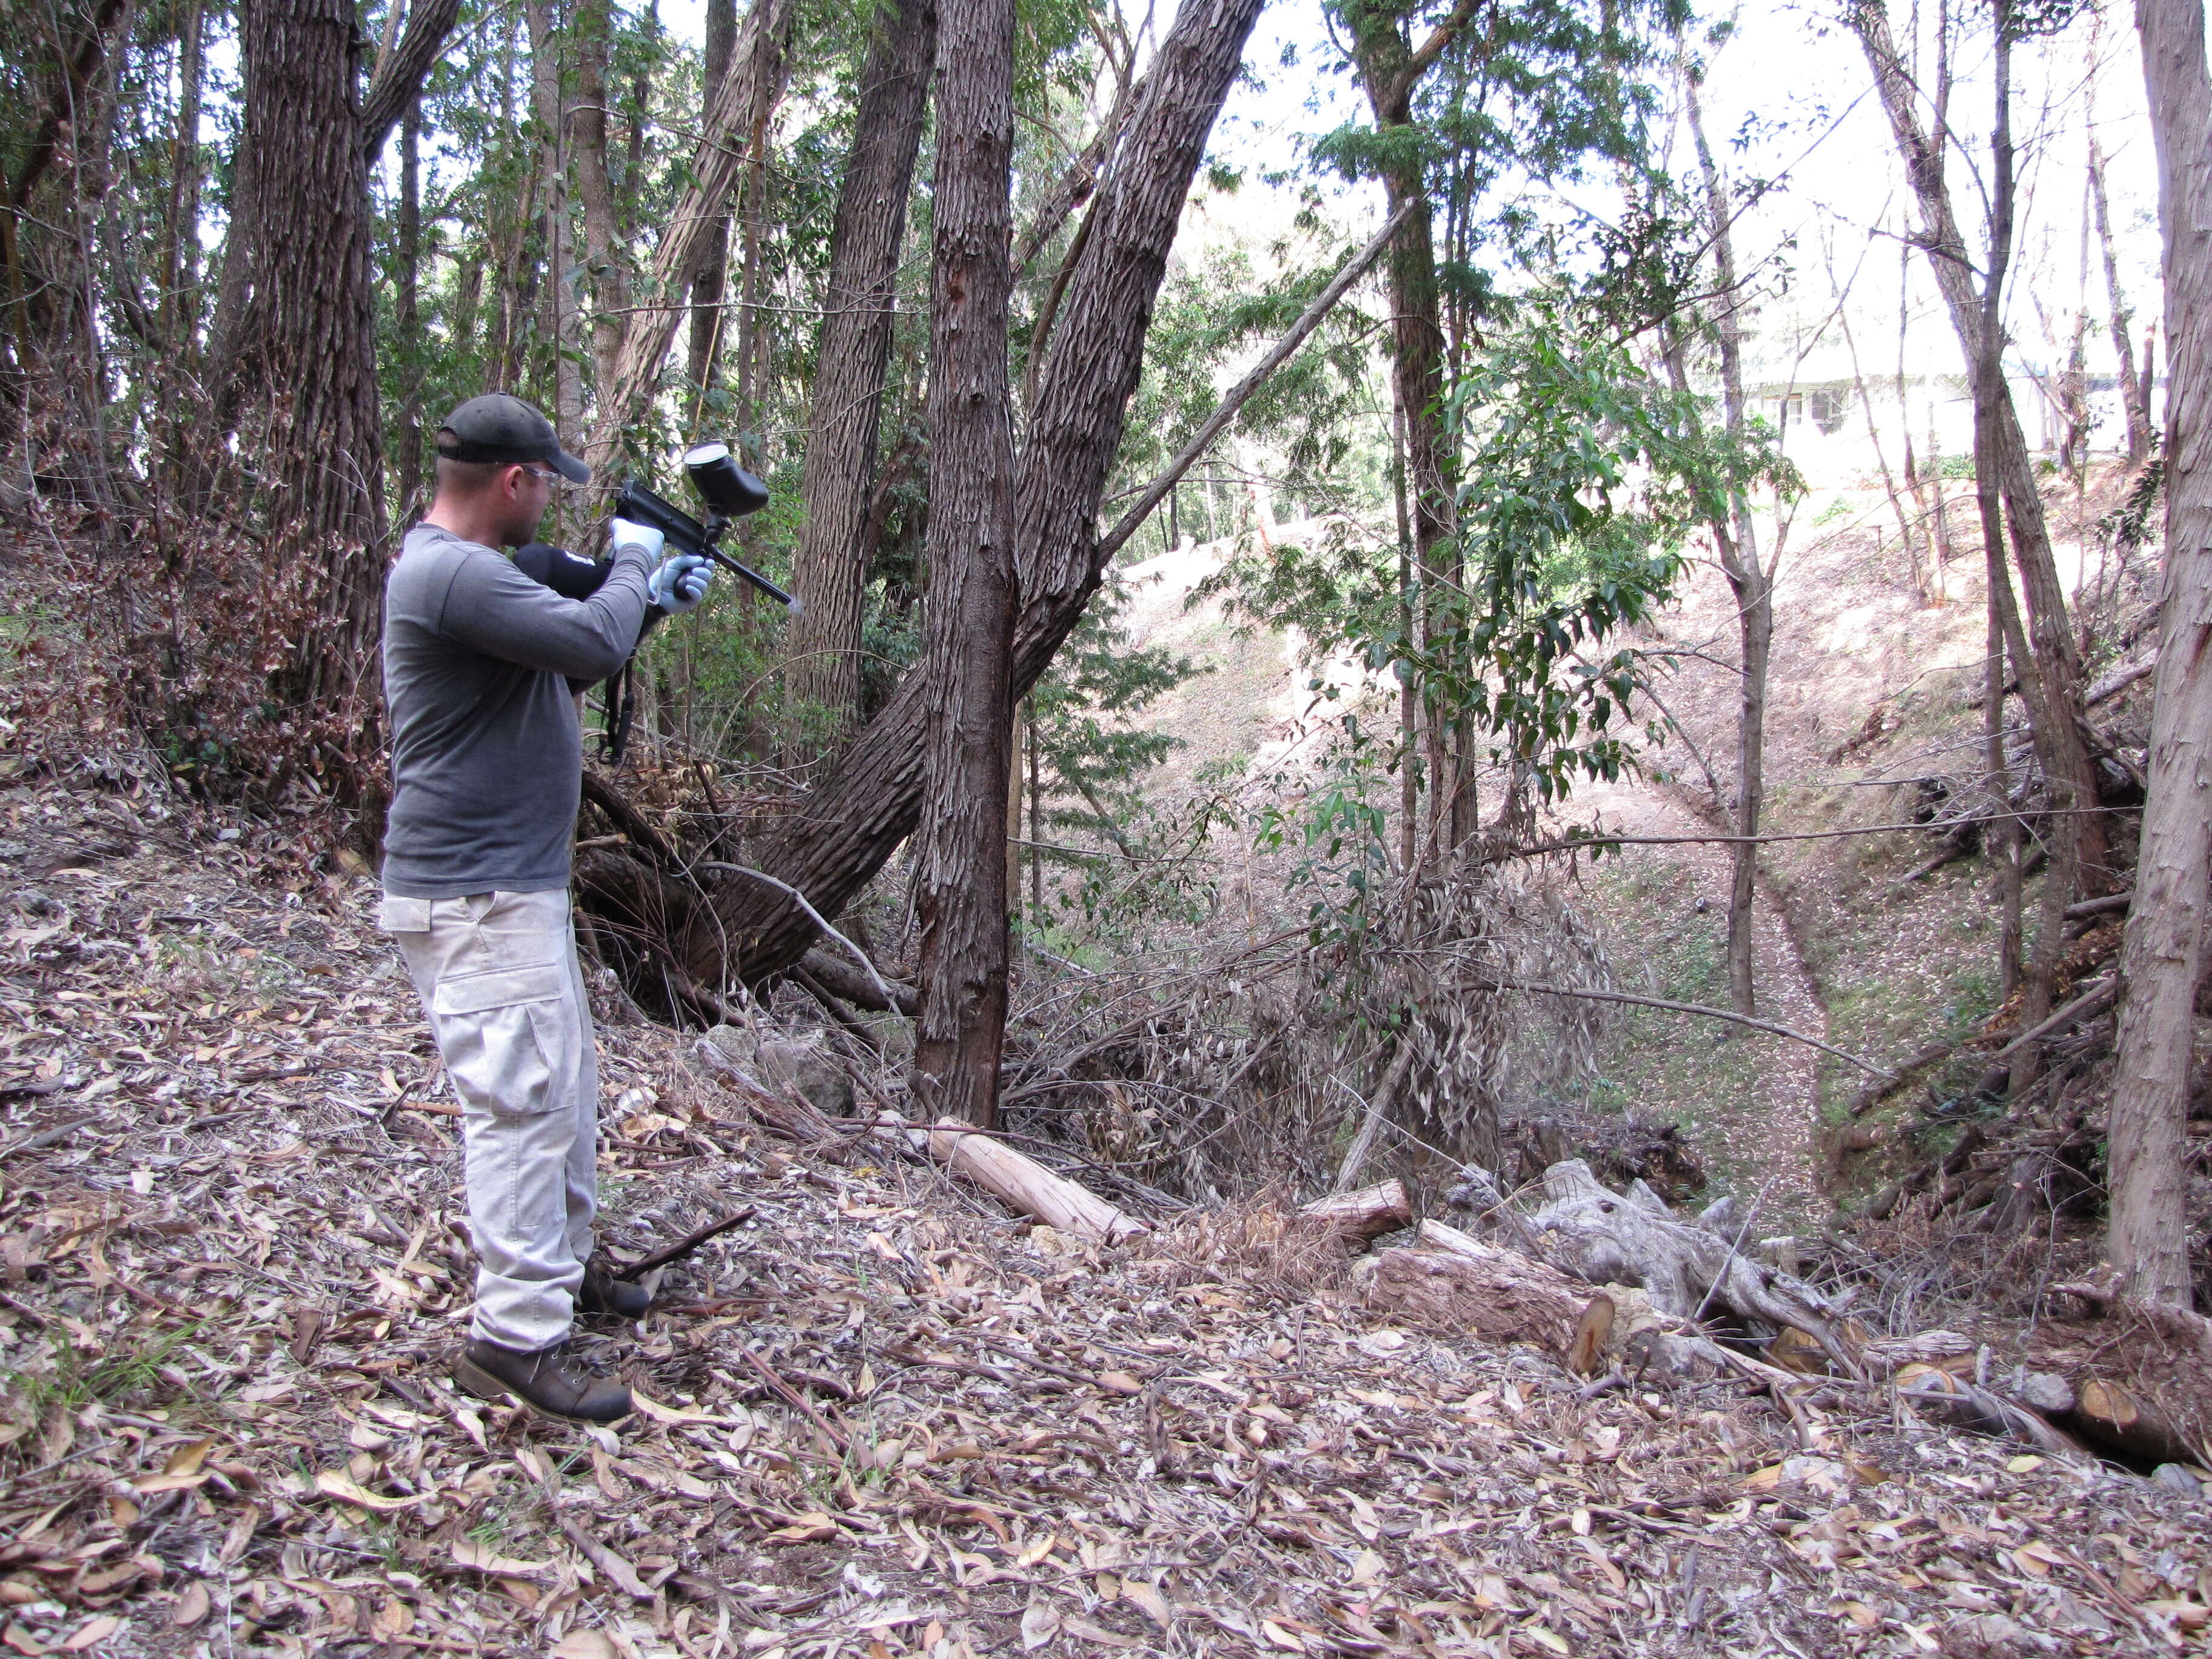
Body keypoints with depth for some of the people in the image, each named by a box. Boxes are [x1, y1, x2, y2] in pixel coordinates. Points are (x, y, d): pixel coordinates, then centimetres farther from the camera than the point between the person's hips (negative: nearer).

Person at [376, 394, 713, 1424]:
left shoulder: (471, 568, 15)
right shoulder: (452, 574, -21)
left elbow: (564, 663, 23)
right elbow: (592, 643, -25)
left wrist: (649, 601, 13)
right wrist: (632, 567, -6)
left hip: (518, 883, 11)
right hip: (473, 897, -11)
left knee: (565, 1081, 19)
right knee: (523, 1099, -8)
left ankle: (561, 1263, 33)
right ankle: (517, 1334, -2)